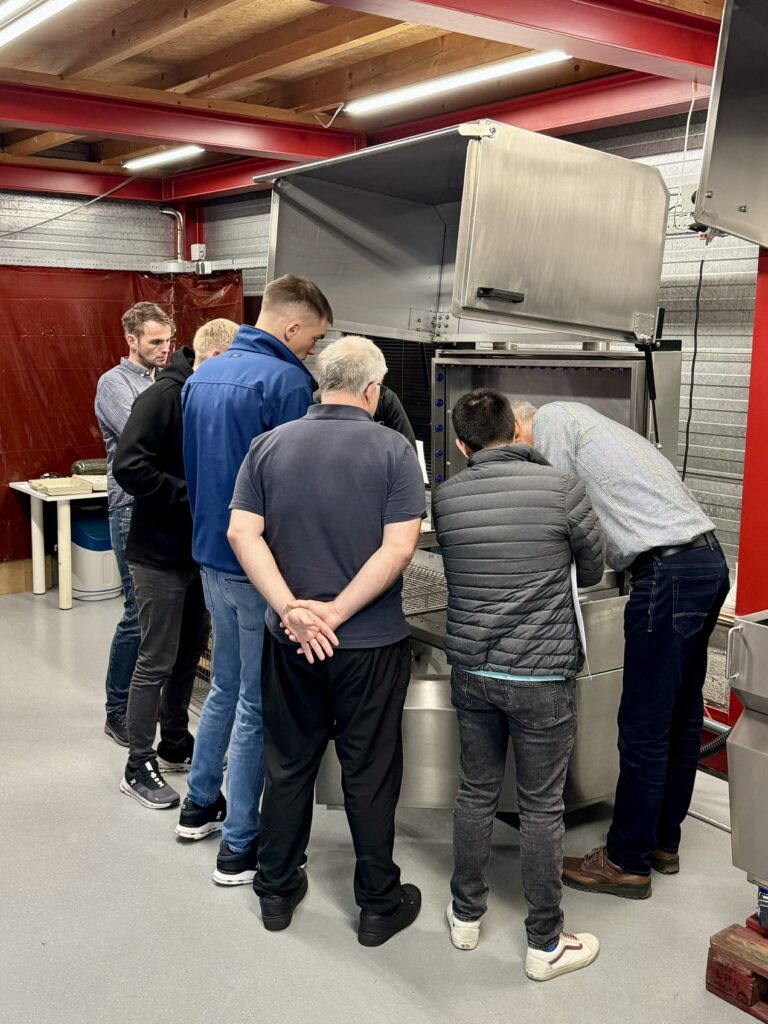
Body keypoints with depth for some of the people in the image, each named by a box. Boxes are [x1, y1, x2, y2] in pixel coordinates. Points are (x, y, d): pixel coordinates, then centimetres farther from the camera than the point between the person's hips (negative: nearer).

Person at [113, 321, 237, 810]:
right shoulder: (164, 397, -17)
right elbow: (129, 467, -26)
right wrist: (191, 497, -24)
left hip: (198, 550, 8)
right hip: (160, 554, -8)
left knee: (191, 651, 17)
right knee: (157, 661, 1)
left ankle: (176, 745, 33)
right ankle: (139, 767, 15)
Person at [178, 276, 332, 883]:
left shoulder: (204, 374, 10)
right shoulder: (285, 379, -17)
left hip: (212, 553, 8)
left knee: (226, 685, 23)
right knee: (258, 702, 3)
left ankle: (200, 804, 37)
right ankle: (240, 844, 13)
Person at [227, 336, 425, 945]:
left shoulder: (271, 445, 0)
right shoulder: (393, 450, -10)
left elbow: (243, 534, -8)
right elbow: (399, 548, -18)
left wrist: (293, 609, -14)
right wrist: (336, 613, -16)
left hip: (289, 640, 3)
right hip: (371, 643, -3)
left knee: (289, 764, 18)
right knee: (370, 774, 10)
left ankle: (277, 890, 32)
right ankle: (379, 904, 25)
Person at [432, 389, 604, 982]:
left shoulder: (445, 497, -3)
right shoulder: (562, 488, -13)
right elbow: (592, 571, 2)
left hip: (471, 668, 4)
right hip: (542, 676, -3)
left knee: (476, 792, 18)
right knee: (542, 807, 8)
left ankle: (467, 915, 33)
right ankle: (545, 944, 22)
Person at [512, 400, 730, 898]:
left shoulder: (552, 418, -2)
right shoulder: (584, 423, 25)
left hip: (669, 571, -10)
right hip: (710, 560, 10)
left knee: (644, 726, 0)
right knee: (682, 712, 17)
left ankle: (628, 861, 12)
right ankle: (663, 841, 31)